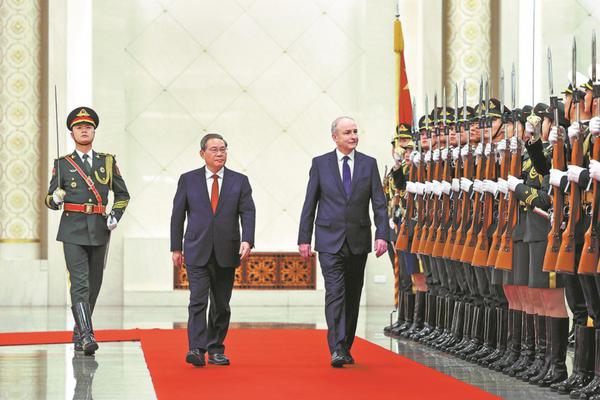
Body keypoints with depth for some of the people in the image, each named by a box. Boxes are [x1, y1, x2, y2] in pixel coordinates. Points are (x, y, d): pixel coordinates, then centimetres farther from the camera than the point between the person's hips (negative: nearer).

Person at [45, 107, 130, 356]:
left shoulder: (107, 162, 10)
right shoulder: (62, 164, 5)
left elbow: (123, 194, 16)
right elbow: (50, 200, 8)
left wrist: (115, 215, -1)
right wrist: (55, 199, -15)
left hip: (99, 230, 3)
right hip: (73, 231, -3)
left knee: (94, 284, 9)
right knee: (79, 284, -14)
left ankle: (78, 334, 24)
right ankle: (86, 336, -21)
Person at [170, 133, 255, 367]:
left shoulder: (239, 181, 7)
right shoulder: (188, 180, 6)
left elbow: (248, 213, -1)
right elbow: (178, 214, 8)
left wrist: (247, 240, -16)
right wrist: (176, 247, 4)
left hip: (226, 253, 2)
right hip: (197, 252, -2)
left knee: (221, 304, 7)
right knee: (198, 301, -12)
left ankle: (215, 350, 16)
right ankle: (196, 349, -17)